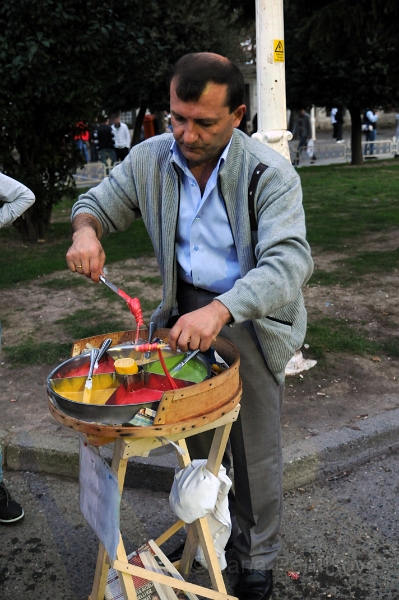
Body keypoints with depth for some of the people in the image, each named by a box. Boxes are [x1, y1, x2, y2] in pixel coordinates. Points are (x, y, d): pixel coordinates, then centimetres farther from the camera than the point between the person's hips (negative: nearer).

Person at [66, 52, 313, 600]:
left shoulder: (270, 173, -22)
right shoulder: (150, 158, -8)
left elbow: (289, 262, -33)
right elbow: (97, 202, 5)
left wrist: (221, 310, -49)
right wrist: (86, 231, -20)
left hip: (251, 315, -4)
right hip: (185, 310, 4)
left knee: (255, 450, 8)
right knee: (196, 436, 20)